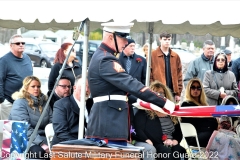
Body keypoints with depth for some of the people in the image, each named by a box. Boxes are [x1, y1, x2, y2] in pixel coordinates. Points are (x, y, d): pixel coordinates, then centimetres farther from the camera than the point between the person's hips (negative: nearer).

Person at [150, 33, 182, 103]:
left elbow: (179, 75, 11)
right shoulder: (153, 55, -1)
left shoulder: (176, 56, 11)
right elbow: (149, 74, -4)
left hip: (172, 92, 3)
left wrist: (178, 93, 5)